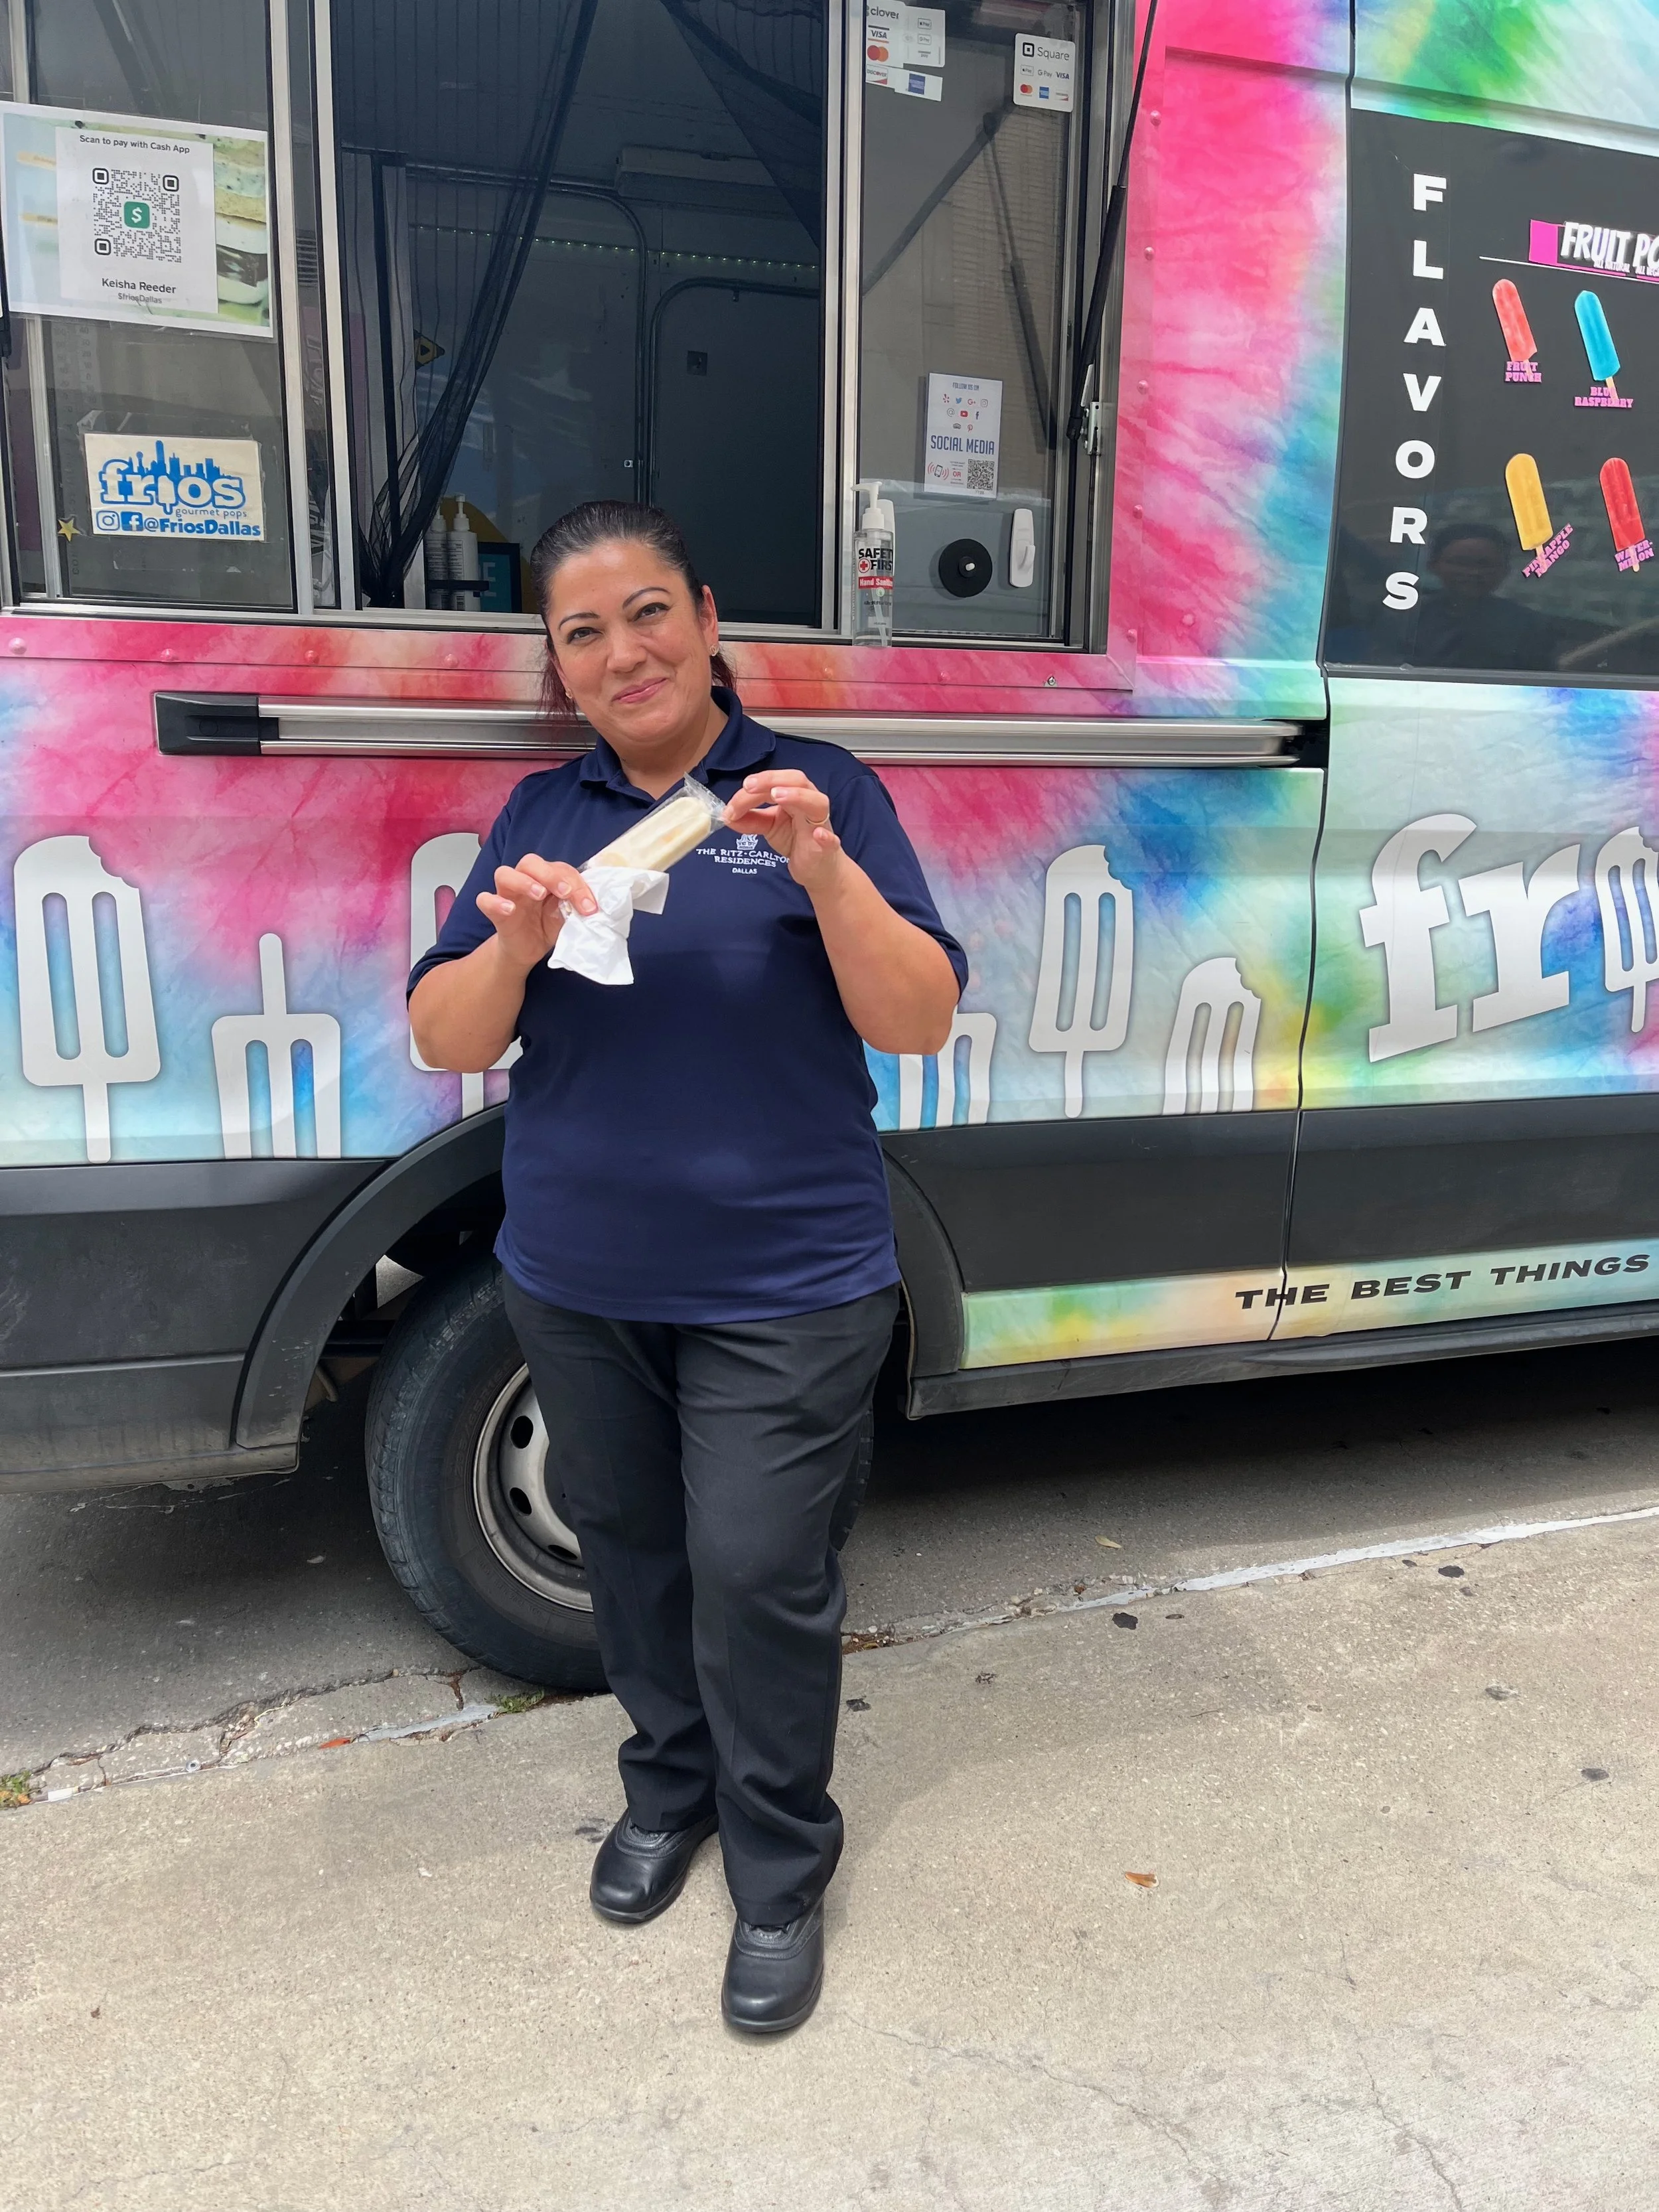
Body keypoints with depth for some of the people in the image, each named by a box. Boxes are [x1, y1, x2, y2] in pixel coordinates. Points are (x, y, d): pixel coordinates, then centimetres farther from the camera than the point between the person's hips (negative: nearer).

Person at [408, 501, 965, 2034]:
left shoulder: (819, 790, -4)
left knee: (757, 1573, 0)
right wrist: (516, 943, -20)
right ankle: (671, 1782, 43)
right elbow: (447, 1043, 0)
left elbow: (923, 1023, -11)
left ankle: (782, 1870, 24)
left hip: (784, 1287, -3)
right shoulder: (540, 815, 5)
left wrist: (822, 864, -25)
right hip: (578, 1284, 4)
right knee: (629, 1547, 18)